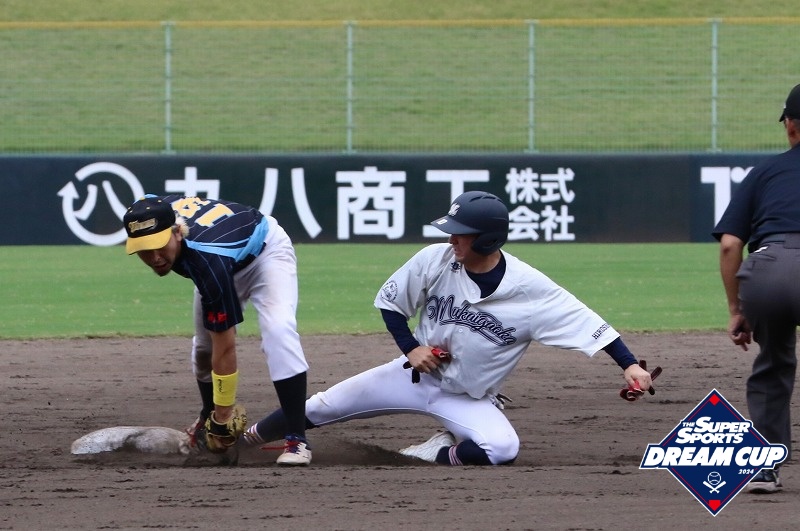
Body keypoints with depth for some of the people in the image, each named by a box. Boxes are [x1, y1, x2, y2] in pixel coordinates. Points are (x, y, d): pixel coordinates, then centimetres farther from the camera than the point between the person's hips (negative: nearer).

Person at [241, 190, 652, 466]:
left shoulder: (531, 291, -24)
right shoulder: (435, 260, -16)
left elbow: (587, 325, -24)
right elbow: (389, 301, -1)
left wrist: (629, 365, -34)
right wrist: (410, 347, -14)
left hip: (470, 400, -2)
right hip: (415, 374, 2)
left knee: (502, 448, -31)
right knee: (318, 409, 4)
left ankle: (442, 453, -5)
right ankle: (239, 440, 25)